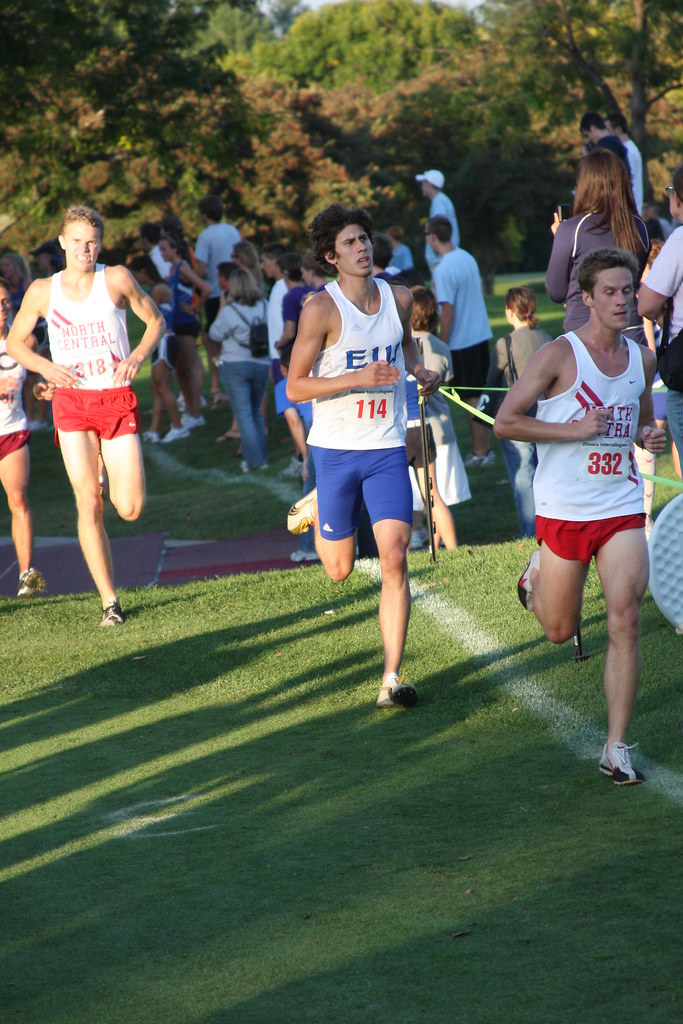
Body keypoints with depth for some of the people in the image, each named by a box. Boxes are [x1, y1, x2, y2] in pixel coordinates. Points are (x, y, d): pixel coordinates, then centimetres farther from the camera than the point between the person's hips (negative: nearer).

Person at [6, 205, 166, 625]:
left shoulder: (116, 279, -2)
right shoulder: (43, 291, 3)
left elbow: (156, 320, 9)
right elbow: (15, 341, 14)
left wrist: (137, 356, -9)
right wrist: (45, 367, -5)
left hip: (118, 400, -1)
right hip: (72, 404, 1)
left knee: (130, 509, -7)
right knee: (89, 506, -6)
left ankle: (107, 465, 30)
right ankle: (110, 601, 4)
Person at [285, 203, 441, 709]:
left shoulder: (399, 298, 3)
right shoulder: (321, 309, -12)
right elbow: (295, 387, -11)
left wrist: (419, 370, 4)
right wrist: (359, 378, -22)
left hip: (387, 447, 2)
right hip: (336, 449, -2)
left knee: (394, 559, -12)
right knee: (340, 569, 10)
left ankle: (392, 677, -9)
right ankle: (317, 508, 46)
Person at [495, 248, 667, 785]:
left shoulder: (643, 359, 6)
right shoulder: (559, 354, -10)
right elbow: (505, 422, -10)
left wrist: (651, 436, 1)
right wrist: (574, 429, -18)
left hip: (622, 507, 3)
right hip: (563, 510, -3)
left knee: (625, 622, -11)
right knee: (560, 631, 10)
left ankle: (617, 746, -3)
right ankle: (537, 575, 45)